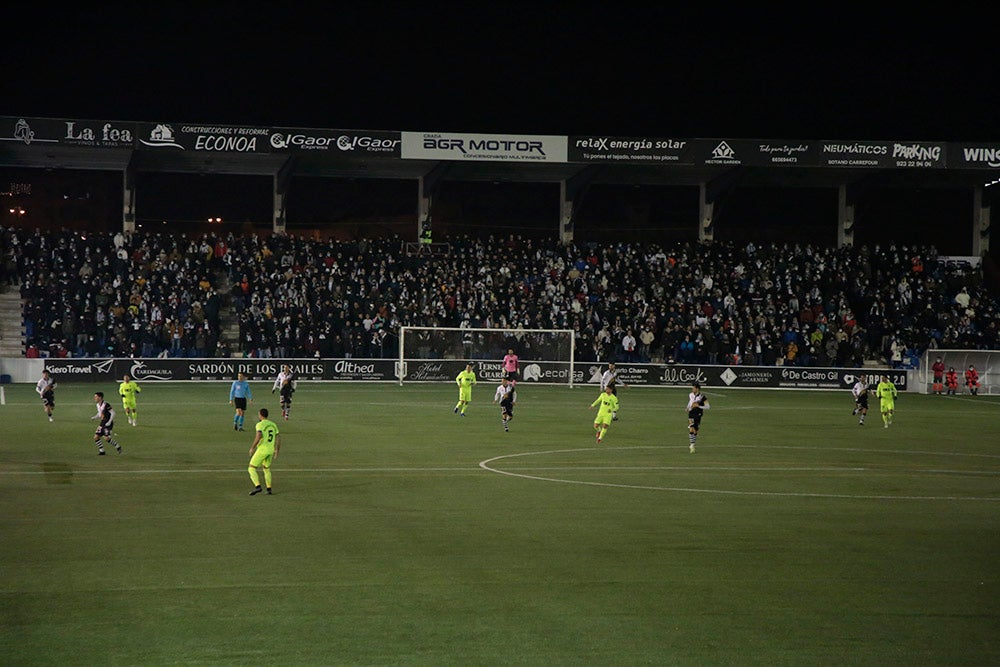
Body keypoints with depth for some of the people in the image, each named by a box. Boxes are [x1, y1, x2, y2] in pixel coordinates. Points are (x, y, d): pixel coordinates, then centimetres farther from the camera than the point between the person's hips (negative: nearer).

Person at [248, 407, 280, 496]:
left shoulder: (260, 424, -10)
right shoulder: (273, 424, 11)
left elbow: (259, 436, -25)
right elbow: (278, 438, 10)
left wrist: (252, 448, -16)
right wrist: (277, 450, 17)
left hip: (262, 449, -7)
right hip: (270, 450, 7)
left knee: (251, 469, -1)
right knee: (267, 469, 25)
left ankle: (257, 486, -19)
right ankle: (269, 489, 20)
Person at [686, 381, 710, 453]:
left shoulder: (702, 397, -10)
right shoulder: (690, 395, 1)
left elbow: (708, 406, -12)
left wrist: (698, 406, -23)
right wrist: (687, 408, 1)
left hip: (698, 416, -1)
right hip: (691, 415, 1)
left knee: (695, 431, 7)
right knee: (691, 430, -16)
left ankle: (692, 445, 23)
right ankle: (691, 445, -12)